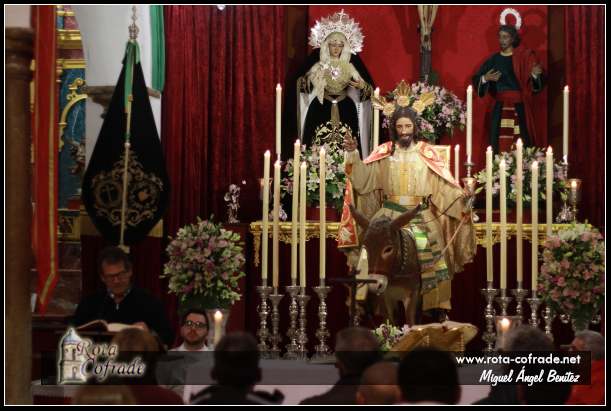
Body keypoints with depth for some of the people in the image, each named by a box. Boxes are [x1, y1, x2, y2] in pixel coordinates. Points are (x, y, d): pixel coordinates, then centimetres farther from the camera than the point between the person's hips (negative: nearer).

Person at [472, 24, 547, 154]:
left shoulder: (525, 56, 3)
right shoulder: (494, 59, 12)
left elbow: (538, 83, -1)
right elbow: (477, 80, 11)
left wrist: (535, 75, -22)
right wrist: (485, 78, -9)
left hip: (520, 105, -3)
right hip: (501, 107, 3)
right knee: (499, 143, -6)